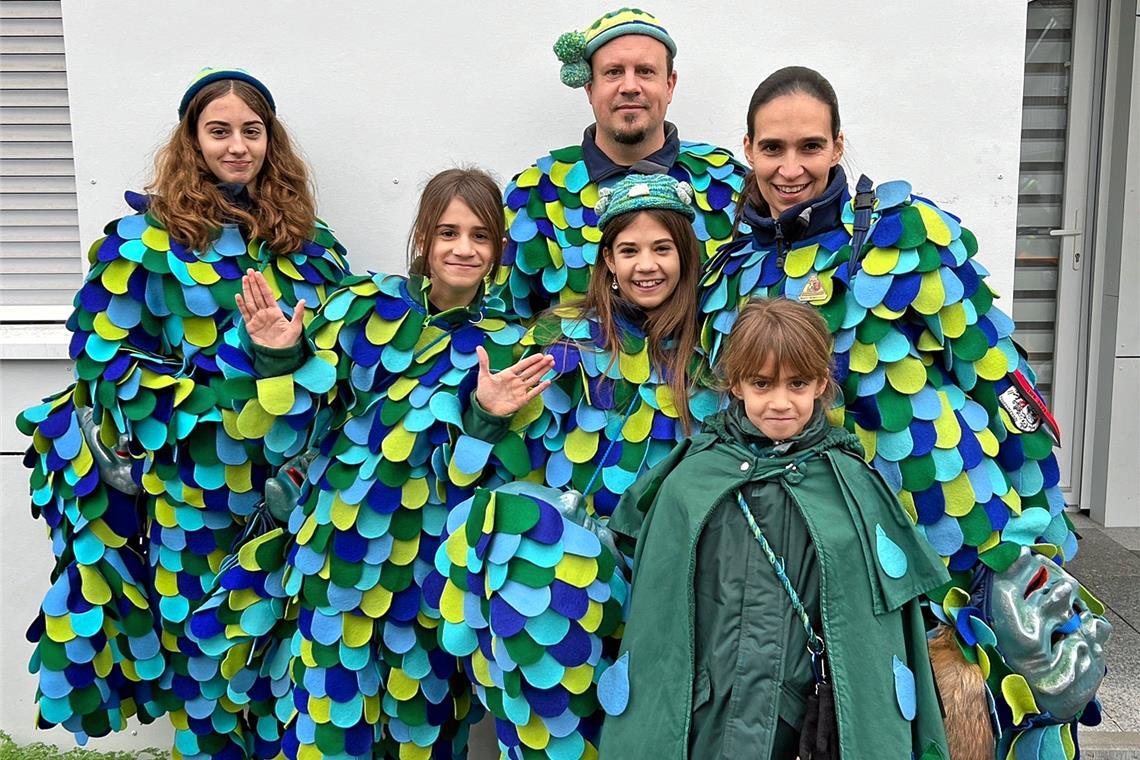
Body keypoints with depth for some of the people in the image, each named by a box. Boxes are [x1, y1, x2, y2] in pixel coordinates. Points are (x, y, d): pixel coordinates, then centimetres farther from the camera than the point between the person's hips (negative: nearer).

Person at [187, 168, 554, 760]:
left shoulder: (504, 344, -1)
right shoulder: (363, 305, -4)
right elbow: (298, 432, -2)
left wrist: (489, 419, -22)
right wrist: (278, 358, -18)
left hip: (433, 561, 1)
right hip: (339, 548, 0)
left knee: (424, 712, 14)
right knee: (330, 706, 7)